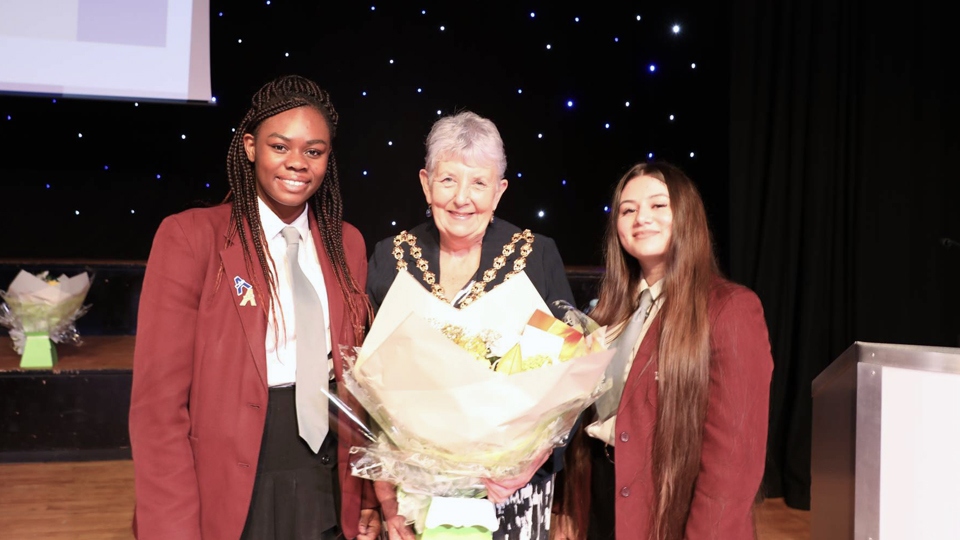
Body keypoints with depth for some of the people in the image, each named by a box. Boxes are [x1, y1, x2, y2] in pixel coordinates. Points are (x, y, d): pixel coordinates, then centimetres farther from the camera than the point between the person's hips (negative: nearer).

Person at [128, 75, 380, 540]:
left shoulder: (347, 245, 3)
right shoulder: (190, 237, -11)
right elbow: (159, 400, -12)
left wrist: (368, 496, 6)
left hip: (328, 488, 4)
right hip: (229, 493, -4)